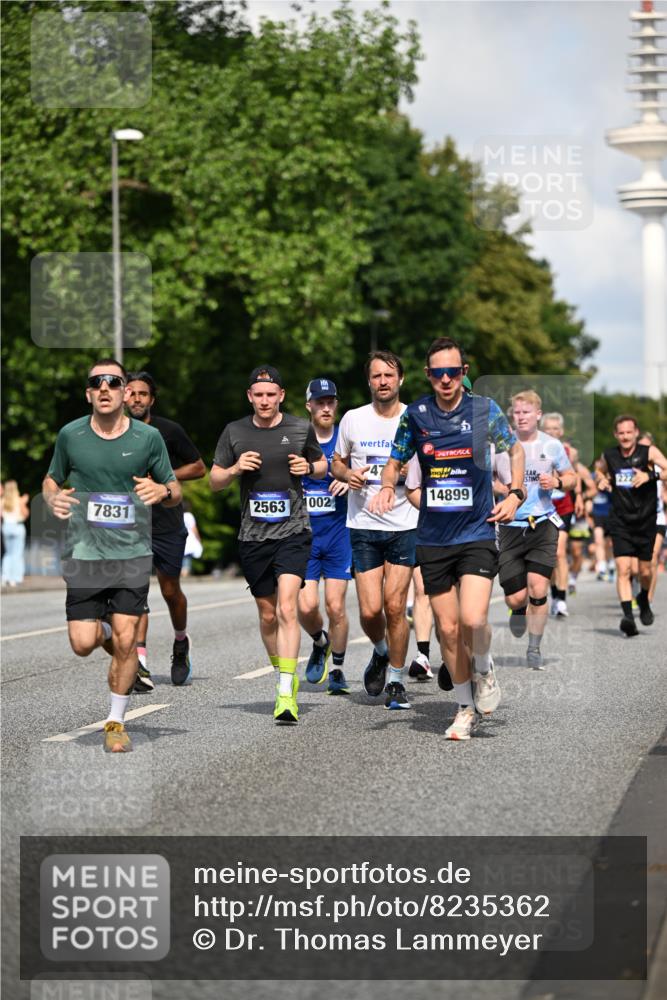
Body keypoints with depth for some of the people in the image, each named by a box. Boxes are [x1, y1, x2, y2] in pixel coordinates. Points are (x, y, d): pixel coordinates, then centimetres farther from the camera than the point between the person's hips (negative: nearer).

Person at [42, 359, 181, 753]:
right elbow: (51, 480, 16)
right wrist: (53, 499, -7)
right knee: (83, 644, -5)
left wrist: (162, 491, -16)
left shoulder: (148, 437, -1)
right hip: (84, 554, 1)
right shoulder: (70, 435, 1)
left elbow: (176, 493, 8)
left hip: (132, 553, -1)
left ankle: (116, 723, 12)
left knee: (125, 641, -6)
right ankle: (103, 628, 32)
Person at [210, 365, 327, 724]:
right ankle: (285, 674, 33)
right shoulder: (234, 432, 5)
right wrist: (235, 469, -10)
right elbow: (214, 481, 11)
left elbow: (322, 464, 18)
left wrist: (309, 468, -5)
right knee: (267, 614, 11)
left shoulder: (301, 428, 3)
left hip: (293, 532, -3)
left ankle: (286, 694, -20)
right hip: (253, 536, 3)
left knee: (287, 608, -17)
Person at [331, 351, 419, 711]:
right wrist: (347, 474, -7)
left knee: (395, 607, -6)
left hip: (404, 526, -1)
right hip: (363, 525, 1)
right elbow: (336, 463, 15)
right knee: (370, 610, -5)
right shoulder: (353, 419, 3)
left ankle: (396, 681, 10)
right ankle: (381, 652, 28)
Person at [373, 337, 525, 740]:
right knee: (448, 628, 5)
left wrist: (515, 495, 0)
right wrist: (388, 487, -9)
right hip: (433, 539, 2)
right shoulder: (415, 414, 0)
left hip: (477, 533, -2)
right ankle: (467, 710, 22)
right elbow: (395, 461, 13)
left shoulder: (484, 409, -4)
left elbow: (515, 448, 12)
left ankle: (485, 672, 14)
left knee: (473, 619, -19)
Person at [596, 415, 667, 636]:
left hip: (645, 521, -1)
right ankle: (628, 617, -22)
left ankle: (644, 600, 43)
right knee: (623, 568, -15)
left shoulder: (649, 452, -6)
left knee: (644, 571, 12)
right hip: (620, 522, 1)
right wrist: (602, 480, 2)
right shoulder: (608, 456, 2)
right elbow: (600, 471, 24)